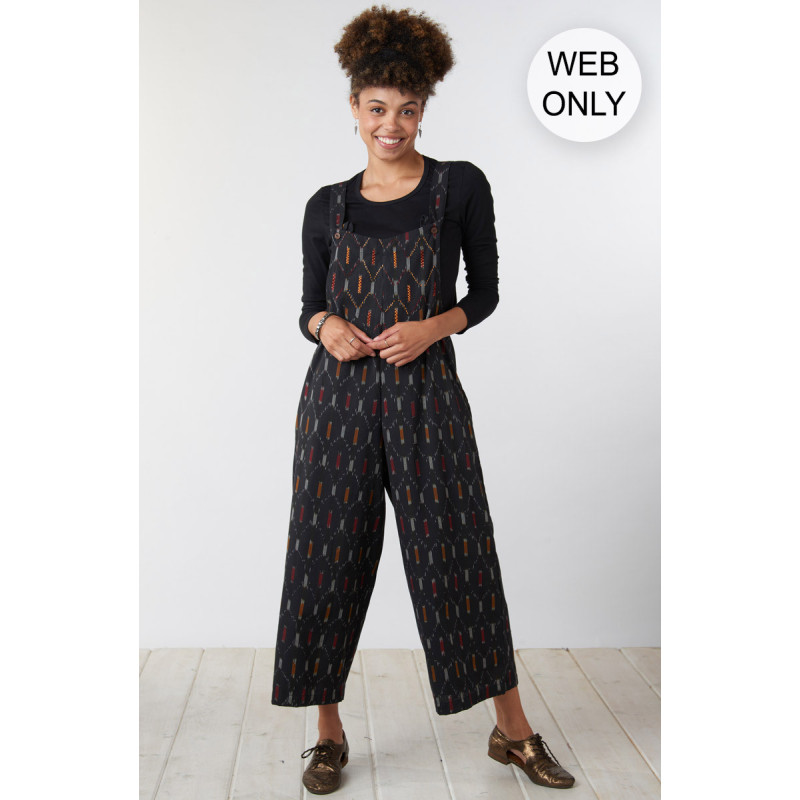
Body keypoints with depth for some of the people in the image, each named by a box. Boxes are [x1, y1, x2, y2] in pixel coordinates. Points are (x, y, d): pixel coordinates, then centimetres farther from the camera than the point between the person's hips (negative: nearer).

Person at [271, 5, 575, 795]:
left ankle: (513, 732, 19)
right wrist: (328, 326, -12)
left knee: (459, 556, 3)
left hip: (426, 393, -2)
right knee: (328, 559, 5)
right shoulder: (327, 205, 7)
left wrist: (433, 326, -13)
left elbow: (485, 291, 5)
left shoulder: (460, 186, 1)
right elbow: (309, 308, 11)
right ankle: (329, 734, 22)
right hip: (338, 396, 2)